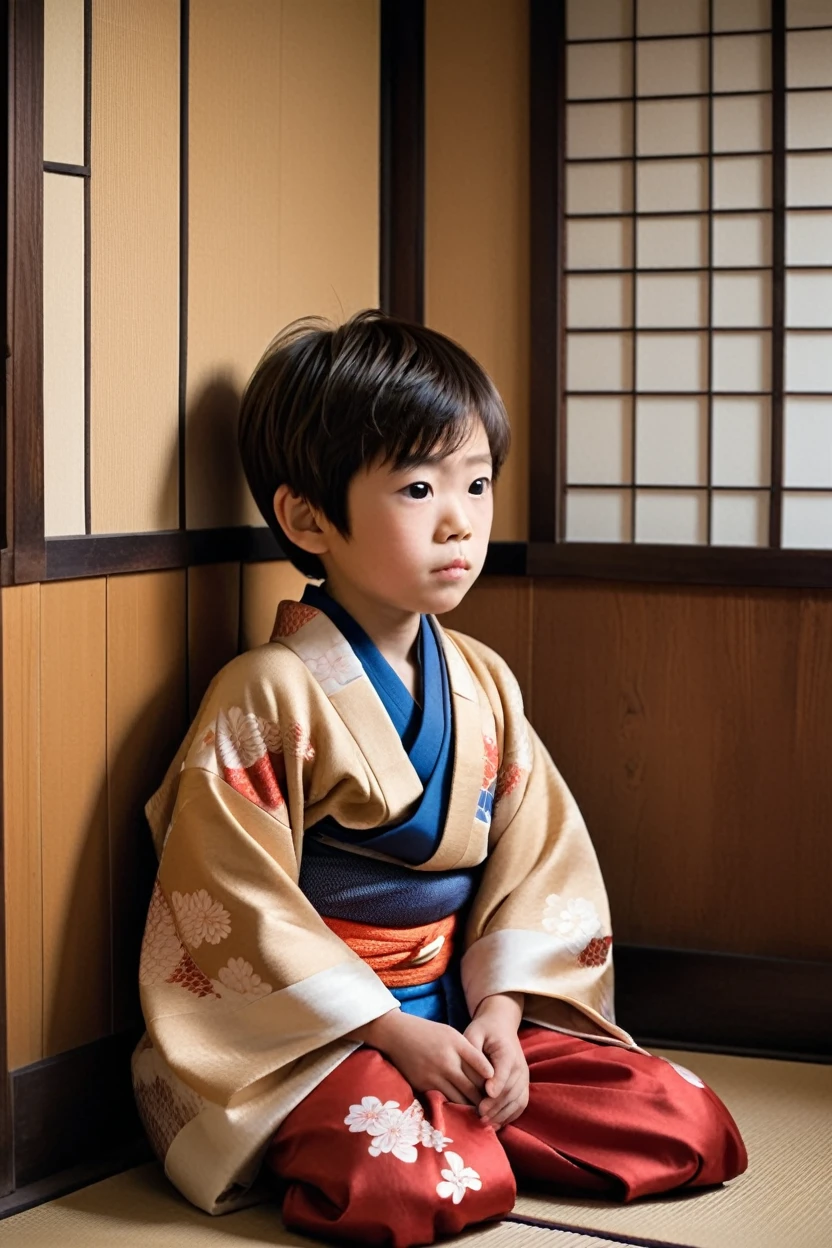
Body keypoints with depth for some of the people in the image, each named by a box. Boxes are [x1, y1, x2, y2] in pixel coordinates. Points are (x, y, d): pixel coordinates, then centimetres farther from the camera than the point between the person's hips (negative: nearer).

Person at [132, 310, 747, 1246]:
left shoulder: (483, 686, 8)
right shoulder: (268, 696, -12)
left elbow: (539, 861, 8)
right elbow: (236, 909, -15)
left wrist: (500, 1010, -8)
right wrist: (392, 1031, -18)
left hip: (459, 1011, 6)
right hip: (308, 1028, -6)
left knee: (691, 1129, -6)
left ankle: (445, 1120, 4)